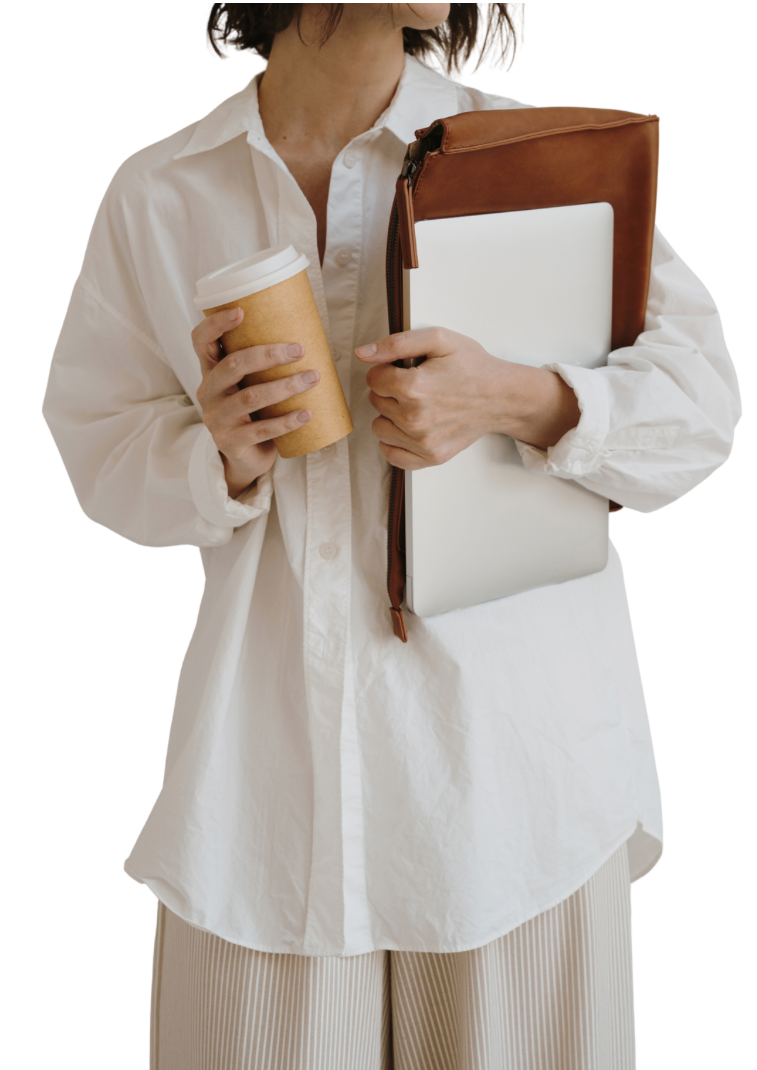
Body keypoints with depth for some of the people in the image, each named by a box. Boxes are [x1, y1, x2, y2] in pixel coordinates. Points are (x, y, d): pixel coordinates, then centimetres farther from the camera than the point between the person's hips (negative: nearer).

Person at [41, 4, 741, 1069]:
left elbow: (701, 395, -1)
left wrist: (513, 400, -19)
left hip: (507, 727, 0)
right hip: (268, 752, 1)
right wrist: (222, 456, -14)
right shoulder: (155, 194, 3)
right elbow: (101, 451, 8)